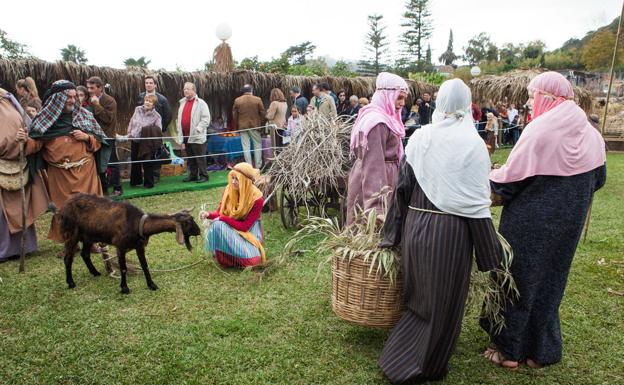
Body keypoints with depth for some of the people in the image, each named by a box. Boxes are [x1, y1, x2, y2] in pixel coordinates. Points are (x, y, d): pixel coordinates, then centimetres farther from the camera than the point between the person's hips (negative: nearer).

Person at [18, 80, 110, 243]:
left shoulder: (85, 115, 5)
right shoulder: (45, 118, 3)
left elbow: (100, 141, 7)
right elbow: (37, 144, 1)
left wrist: (87, 137, -12)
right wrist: (26, 140, -19)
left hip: (85, 170, 0)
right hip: (60, 173, 0)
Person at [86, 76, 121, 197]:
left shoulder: (110, 101, -10)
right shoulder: (90, 100, 10)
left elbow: (108, 118, -21)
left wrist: (97, 105, -22)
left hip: (108, 137, -7)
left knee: (112, 164, -1)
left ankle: (117, 188, 7)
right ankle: (103, 189, 21)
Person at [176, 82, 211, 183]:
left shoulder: (201, 103, -4)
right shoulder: (182, 103, 17)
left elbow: (206, 119, -11)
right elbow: (179, 120, 18)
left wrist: (198, 129, -19)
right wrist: (180, 138, 12)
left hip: (197, 137, -7)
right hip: (186, 136, 7)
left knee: (200, 158, -4)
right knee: (190, 158, 14)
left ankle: (203, 176, 4)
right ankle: (193, 175, 23)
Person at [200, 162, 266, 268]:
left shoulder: (257, 199, -22)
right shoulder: (229, 190, -10)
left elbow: (245, 226, -22)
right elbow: (219, 213, 0)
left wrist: (223, 219, -25)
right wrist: (209, 215, -22)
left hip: (248, 232, -3)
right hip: (229, 228, 3)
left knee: (251, 259, -28)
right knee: (217, 225, -31)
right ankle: (223, 256, -8)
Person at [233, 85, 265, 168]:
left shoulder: (237, 100, 1)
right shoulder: (257, 100, -4)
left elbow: (234, 114, 5)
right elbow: (262, 113, -1)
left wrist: (237, 126, 14)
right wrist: (260, 123, 12)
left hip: (242, 126, 1)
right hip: (255, 125, -1)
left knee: (246, 146, 5)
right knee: (258, 145, 9)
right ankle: (258, 166, 8)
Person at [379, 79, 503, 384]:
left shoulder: (419, 137, 0)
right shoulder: (473, 143, -9)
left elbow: (402, 187, 2)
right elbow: (478, 201, -10)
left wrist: (393, 233, 12)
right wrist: (490, 253, -2)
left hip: (415, 226, 4)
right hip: (451, 231, -3)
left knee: (420, 296, 22)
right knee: (444, 301, 14)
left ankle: (399, 358, 32)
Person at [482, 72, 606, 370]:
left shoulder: (539, 130, -19)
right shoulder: (590, 133, 2)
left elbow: (510, 179, -17)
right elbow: (597, 180, 12)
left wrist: (489, 176, 1)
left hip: (530, 222, -6)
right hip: (569, 222, 6)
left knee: (519, 280, 8)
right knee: (551, 281, 18)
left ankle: (509, 350, 21)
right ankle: (541, 351, 30)